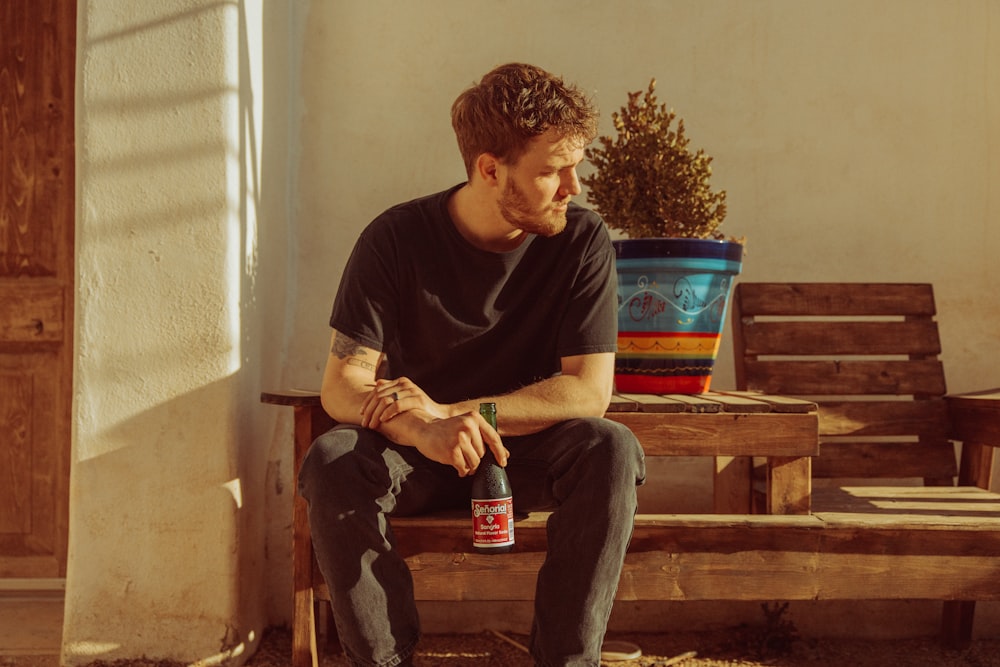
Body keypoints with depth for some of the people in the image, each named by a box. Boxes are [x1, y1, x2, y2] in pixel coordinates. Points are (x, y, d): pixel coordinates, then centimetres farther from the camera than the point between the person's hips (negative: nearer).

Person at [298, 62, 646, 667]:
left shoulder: (582, 240, -11)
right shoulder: (397, 239, -12)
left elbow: (589, 390, -15)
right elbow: (343, 386, -17)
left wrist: (448, 410, -23)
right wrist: (424, 432, -39)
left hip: (528, 454, 0)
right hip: (417, 457, 0)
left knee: (612, 450, -30)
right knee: (331, 462, -30)